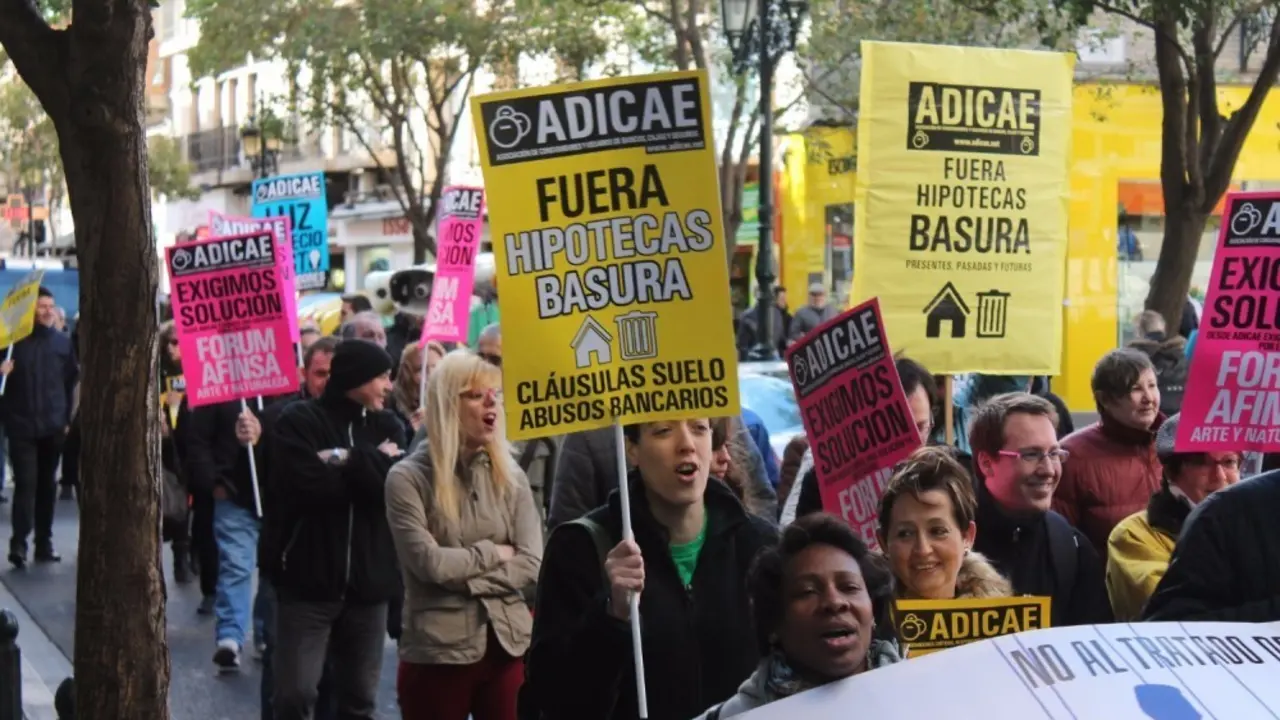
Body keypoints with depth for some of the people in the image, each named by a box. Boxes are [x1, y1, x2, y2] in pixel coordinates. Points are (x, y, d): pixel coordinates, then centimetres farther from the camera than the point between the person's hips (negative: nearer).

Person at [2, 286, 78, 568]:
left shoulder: (63, 342, 6)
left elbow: (72, 382, 9)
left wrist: (67, 418, 5)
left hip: (53, 426, 3)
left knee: (47, 484, 8)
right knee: (26, 483, -10)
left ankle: (44, 543, 16)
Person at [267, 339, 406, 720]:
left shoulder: (388, 426, 9)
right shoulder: (299, 420, -3)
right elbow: (307, 485, -19)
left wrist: (350, 458, -14)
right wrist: (371, 465, -10)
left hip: (368, 583, 4)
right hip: (308, 581, -4)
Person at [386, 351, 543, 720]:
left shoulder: (510, 476, 7)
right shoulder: (408, 478, -5)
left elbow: (531, 564, -2)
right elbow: (430, 563, -14)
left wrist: (463, 576, -11)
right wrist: (494, 552, -4)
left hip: (508, 646, 3)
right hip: (437, 652, -3)